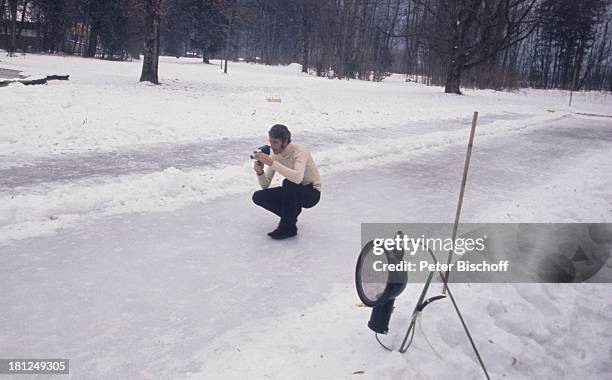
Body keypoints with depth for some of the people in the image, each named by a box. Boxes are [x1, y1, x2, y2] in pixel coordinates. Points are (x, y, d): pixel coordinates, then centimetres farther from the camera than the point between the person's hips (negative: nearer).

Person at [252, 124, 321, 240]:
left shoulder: (299, 151, -25)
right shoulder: (275, 154, -6)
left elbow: (297, 178, -46)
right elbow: (265, 185, -4)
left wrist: (272, 163, -47)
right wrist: (260, 172, -26)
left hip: (311, 193, -6)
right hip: (292, 191, 7)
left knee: (288, 182, -37)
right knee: (258, 197, -10)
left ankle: (288, 227, -21)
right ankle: (292, 212, 8)